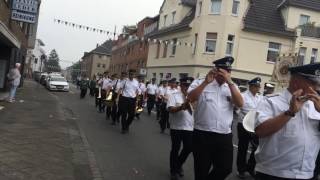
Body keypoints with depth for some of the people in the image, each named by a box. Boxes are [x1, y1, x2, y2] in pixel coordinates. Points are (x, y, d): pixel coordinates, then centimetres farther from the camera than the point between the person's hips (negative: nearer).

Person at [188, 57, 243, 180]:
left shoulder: (232, 87, 11)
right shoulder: (201, 83, 1)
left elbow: (240, 104, -6)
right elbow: (191, 98, -15)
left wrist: (229, 82, -11)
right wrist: (206, 82, -17)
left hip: (225, 136, 3)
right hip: (202, 135, -3)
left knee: (226, 168, 7)